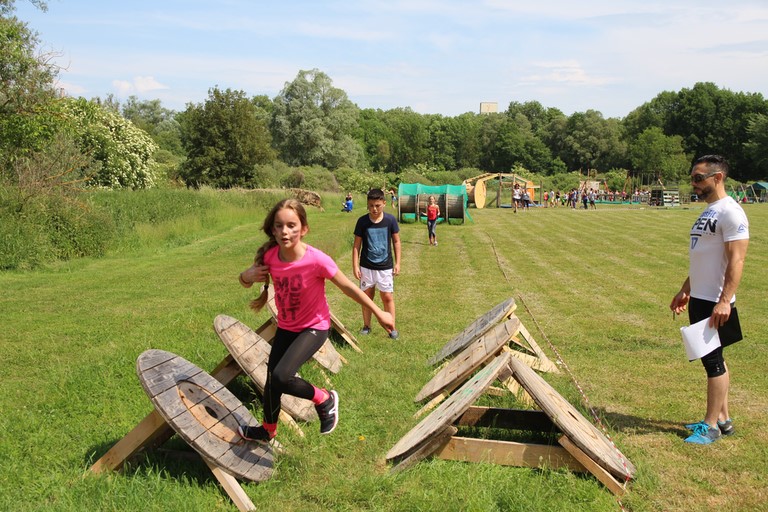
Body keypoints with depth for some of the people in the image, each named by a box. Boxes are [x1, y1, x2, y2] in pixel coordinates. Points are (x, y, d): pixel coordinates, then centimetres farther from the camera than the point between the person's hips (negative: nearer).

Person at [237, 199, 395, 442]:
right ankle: (268, 430, 45)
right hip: (285, 327, 5)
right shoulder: (269, 256, -16)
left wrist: (379, 313, -8)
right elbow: (245, 281, 2)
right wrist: (248, 276, -24)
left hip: (314, 327, -5)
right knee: (271, 380, 16)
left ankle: (325, 399, 4)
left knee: (281, 376, -25)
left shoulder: (316, 260, -29)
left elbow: (348, 287, -16)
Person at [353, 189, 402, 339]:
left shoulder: (390, 219, -8)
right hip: (366, 266, 1)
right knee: (367, 295, 11)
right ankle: (366, 326, 24)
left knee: (387, 297, 1)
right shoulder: (362, 221, -8)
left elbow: (396, 241, 3)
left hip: (385, 266, -1)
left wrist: (397, 263, 1)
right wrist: (355, 266, -6)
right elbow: (356, 245, -2)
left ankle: (392, 328, 10)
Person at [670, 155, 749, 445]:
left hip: (715, 303, -10)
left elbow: (736, 261, -21)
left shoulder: (730, 212, -15)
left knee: (713, 360, -3)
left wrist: (724, 300, -27)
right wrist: (686, 291, 23)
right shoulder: (708, 212, 15)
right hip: (699, 299, 10)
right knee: (713, 360, 14)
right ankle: (723, 419, 24)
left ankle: (711, 425, 6)